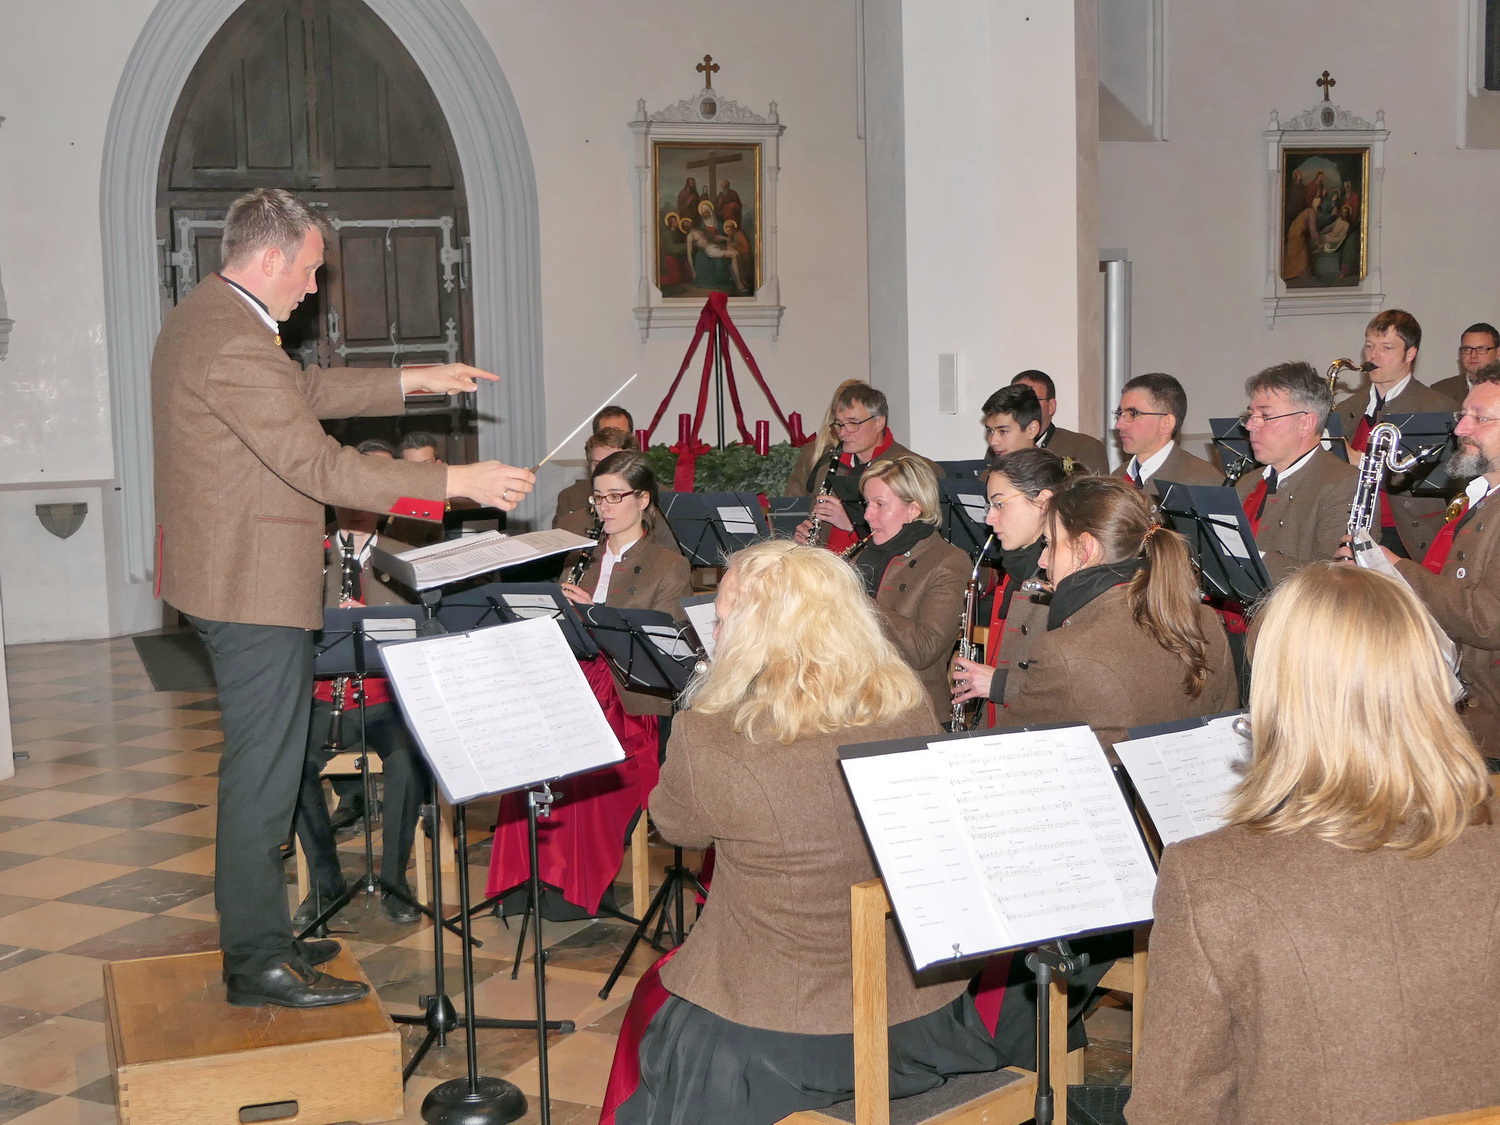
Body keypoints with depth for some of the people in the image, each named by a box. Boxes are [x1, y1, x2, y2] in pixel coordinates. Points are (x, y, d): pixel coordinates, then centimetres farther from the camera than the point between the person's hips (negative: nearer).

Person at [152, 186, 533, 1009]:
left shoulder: (202, 317, 11)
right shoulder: (236, 344, -23)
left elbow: (303, 389, 21)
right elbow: (317, 465, -25)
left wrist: (413, 381, 19)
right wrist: (458, 482, -23)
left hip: (231, 575, 11)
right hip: (254, 586, -11)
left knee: (260, 764, 19)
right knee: (263, 771, -3)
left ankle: (255, 936, 29)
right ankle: (258, 964, 7)